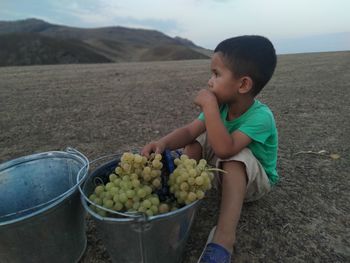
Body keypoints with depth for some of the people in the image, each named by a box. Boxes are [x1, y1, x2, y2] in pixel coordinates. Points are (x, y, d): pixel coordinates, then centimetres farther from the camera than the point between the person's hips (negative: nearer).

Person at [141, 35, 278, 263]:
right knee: (197, 141, -8)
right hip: (226, 173, 6)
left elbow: (224, 149, -45)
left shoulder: (260, 116, -32)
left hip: (257, 180, -6)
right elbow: (190, 131, -20)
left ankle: (224, 236, -36)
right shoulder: (221, 105, -12)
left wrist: (209, 105, -42)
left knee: (236, 156, -37)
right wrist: (163, 143, -38)